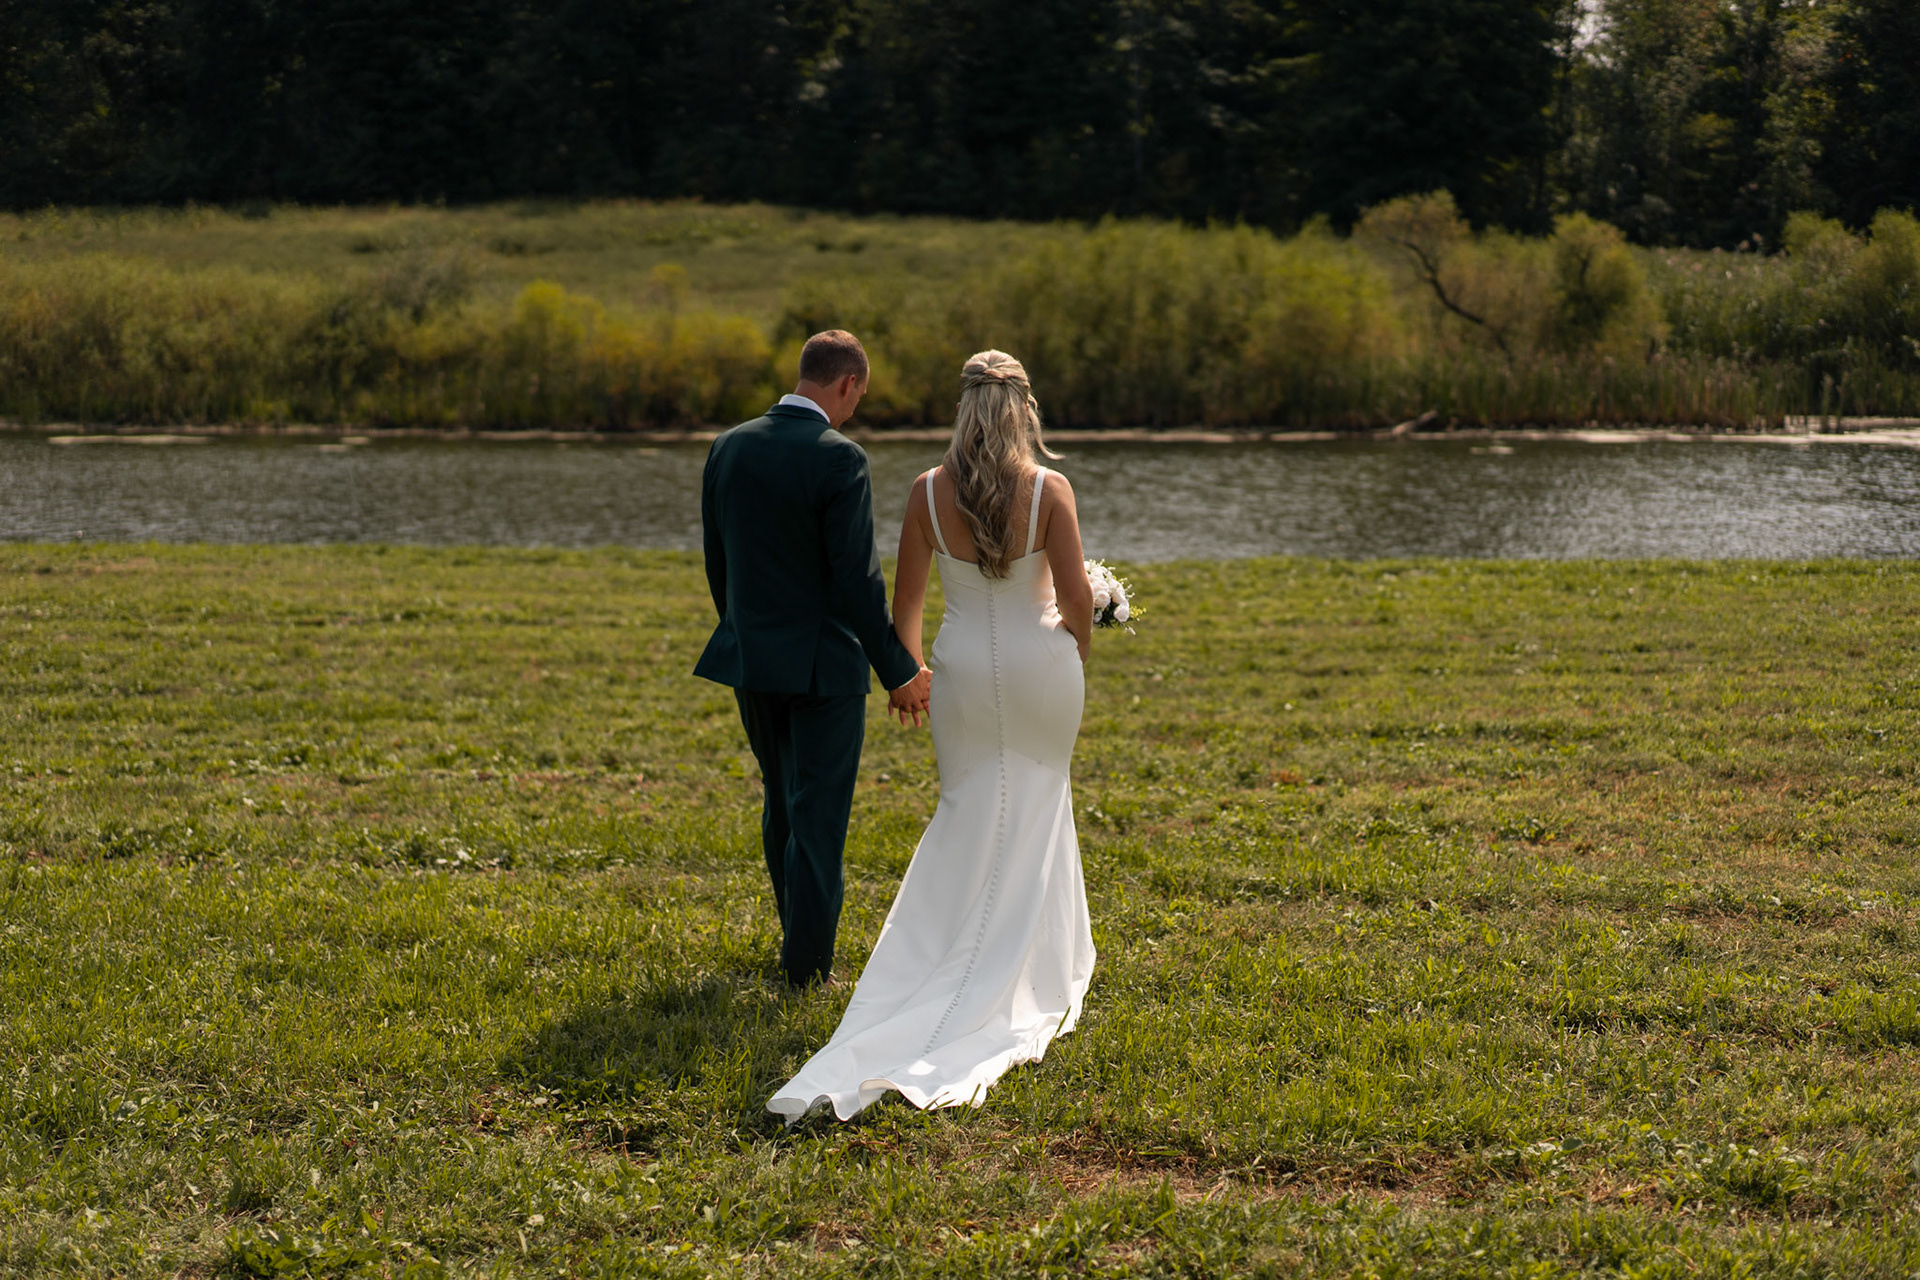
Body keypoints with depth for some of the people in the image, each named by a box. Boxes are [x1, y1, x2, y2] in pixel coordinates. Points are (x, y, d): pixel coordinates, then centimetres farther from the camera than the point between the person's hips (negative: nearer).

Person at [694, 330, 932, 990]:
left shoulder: (728, 448, 2)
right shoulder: (838, 459, -18)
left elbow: (717, 562, 9)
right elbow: (857, 579, -19)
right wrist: (899, 672, -12)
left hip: (751, 659, 6)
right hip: (823, 662, -6)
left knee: (782, 803, 21)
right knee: (819, 811, 4)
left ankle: (802, 930, 33)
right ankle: (807, 960, 8)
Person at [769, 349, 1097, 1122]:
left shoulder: (929, 492, -8)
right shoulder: (1050, 491, -14)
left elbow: (906, 603, 0)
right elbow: (1076, 599, -12)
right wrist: (1075, 662, 8)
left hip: (964, 672, 1)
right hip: (1039, 662, -1)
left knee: (968, 817, 15)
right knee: (1036, 815, 17)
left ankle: (960, 963, 16)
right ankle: (1034, 969, 25)